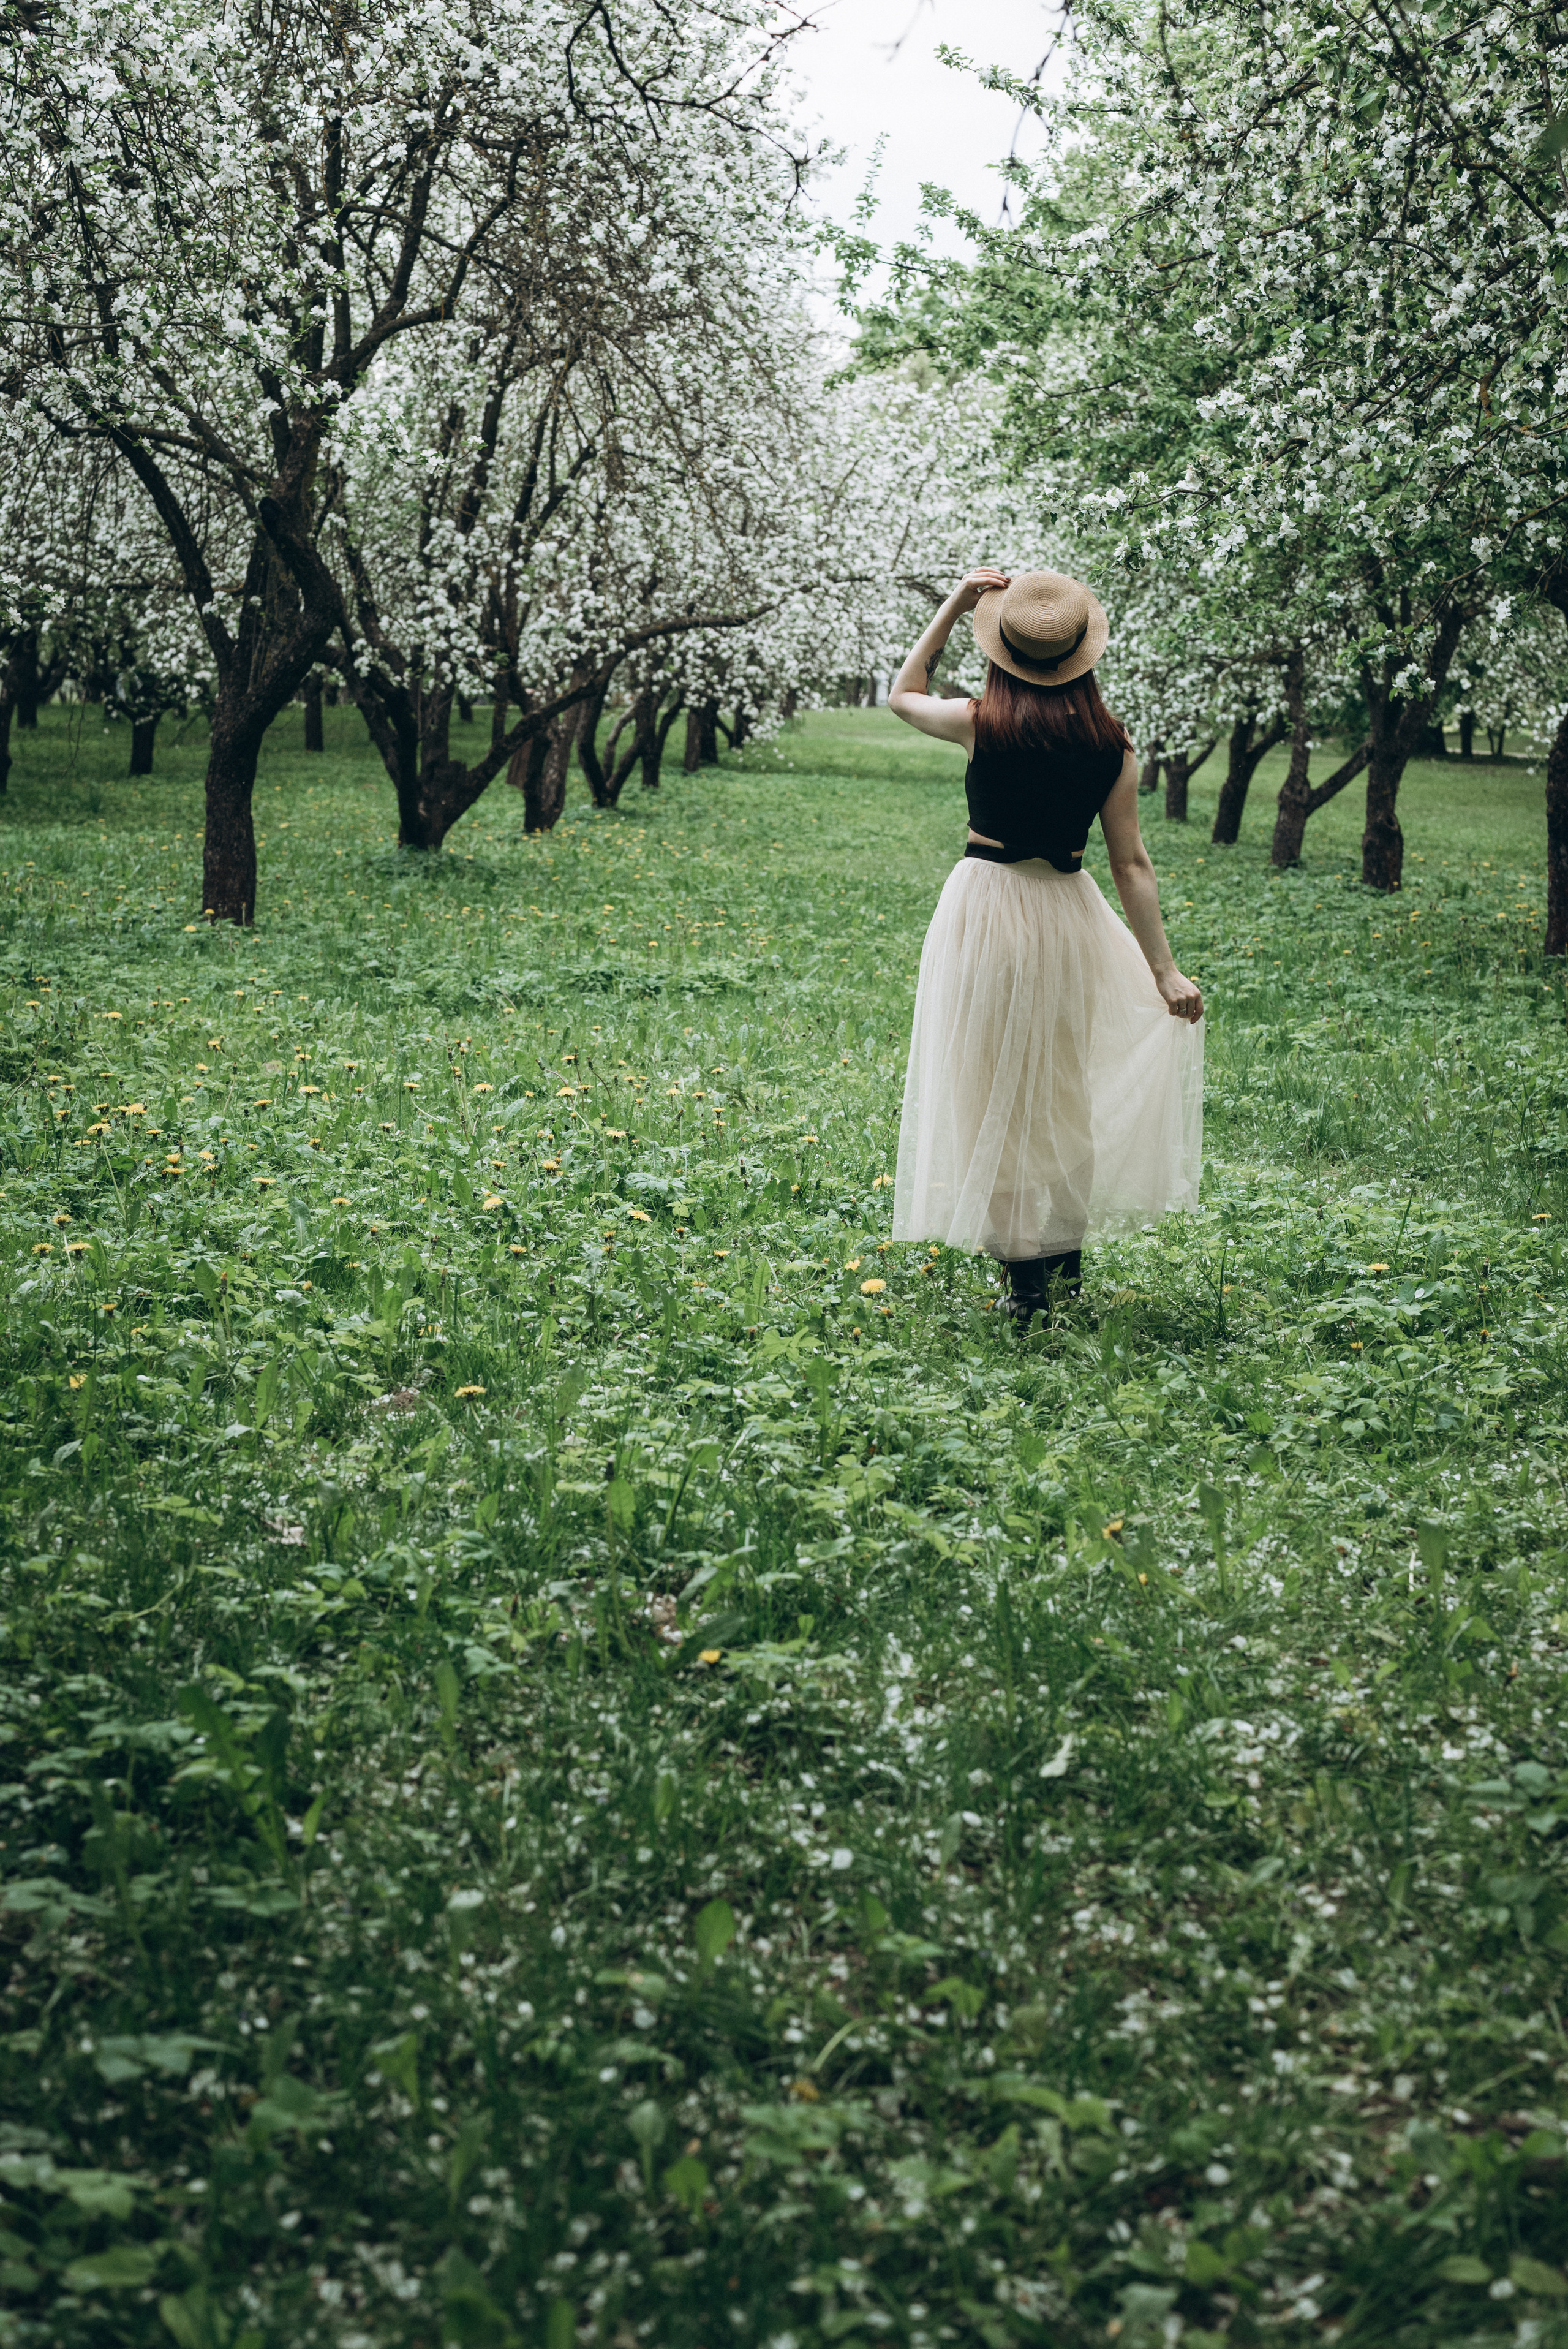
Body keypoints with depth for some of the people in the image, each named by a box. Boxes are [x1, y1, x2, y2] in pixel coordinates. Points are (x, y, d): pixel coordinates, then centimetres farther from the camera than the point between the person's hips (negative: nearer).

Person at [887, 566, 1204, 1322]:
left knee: (995, 1089, 7)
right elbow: (1131, 863, -3)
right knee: (1061, 1087, 19)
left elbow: (902, 695, 12)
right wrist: (1164, 970, 2)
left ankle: (1026, 1273, 10)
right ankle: (1066, 1255, 26)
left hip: (986, 907, -3)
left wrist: (954, 605, 9)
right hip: (1067, 917, 3)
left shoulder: (980, 726, -10)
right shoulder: (1110, 744, -4)